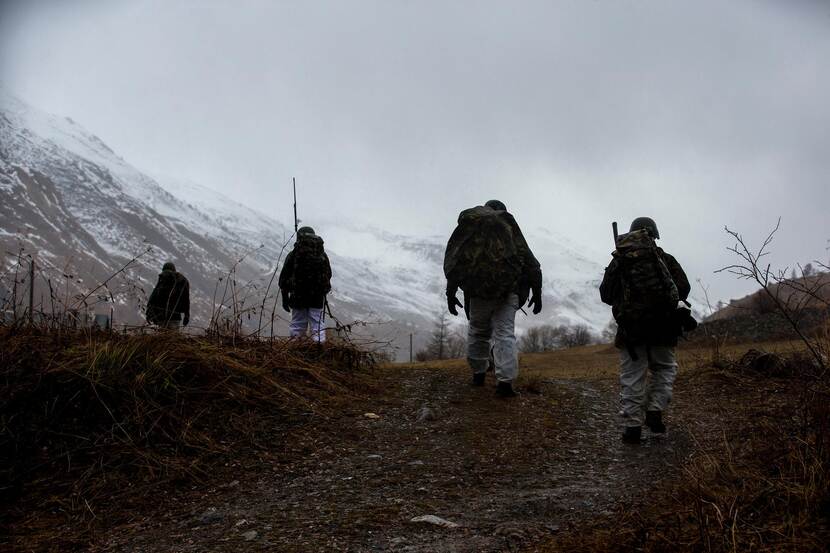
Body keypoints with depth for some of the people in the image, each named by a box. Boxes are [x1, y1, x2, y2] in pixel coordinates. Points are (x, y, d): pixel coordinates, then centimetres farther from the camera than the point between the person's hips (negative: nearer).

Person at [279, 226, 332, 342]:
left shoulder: (293, 255, -3)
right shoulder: (322, 255, 2)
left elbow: (284, 277, -1)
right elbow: (328, 275, 10)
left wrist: (284, 298, 8)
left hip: (297, 297, -1)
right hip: (318, 298, 1)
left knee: (298, 326, 9)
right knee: (317, 325, 4)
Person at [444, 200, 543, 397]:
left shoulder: (469, 225, 11)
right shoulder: (510, 227, 11)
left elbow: (453, 261, 5)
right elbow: (529, 261, 6)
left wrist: (450, 293, 7)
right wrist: (537, 291, 8)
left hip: (478, 290, 0)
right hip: (508, 290, 0)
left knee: (478, 330, 18)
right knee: (505, 333, -3)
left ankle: (478, 374, 23)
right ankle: (506, 380, -14)